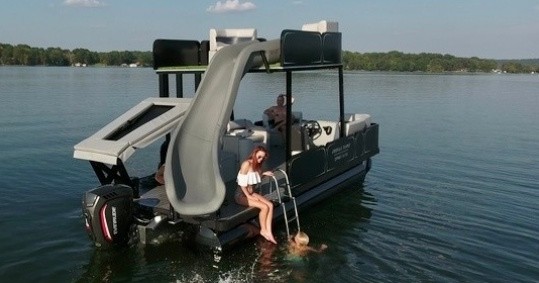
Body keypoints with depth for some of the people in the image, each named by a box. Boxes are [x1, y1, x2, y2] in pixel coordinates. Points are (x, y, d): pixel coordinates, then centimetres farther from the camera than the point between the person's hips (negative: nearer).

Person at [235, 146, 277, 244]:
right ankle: (263, 230, 0)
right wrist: (249, 196, -16)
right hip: (241, 195, -8)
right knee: (264, 207, -21)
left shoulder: (257, 165, 6)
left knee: (270, 205, -13)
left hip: (251, 193, 8)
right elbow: (242, 183, -20)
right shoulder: (246, 164, -20)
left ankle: (268, 232, -12)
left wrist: (264, 174, 4)